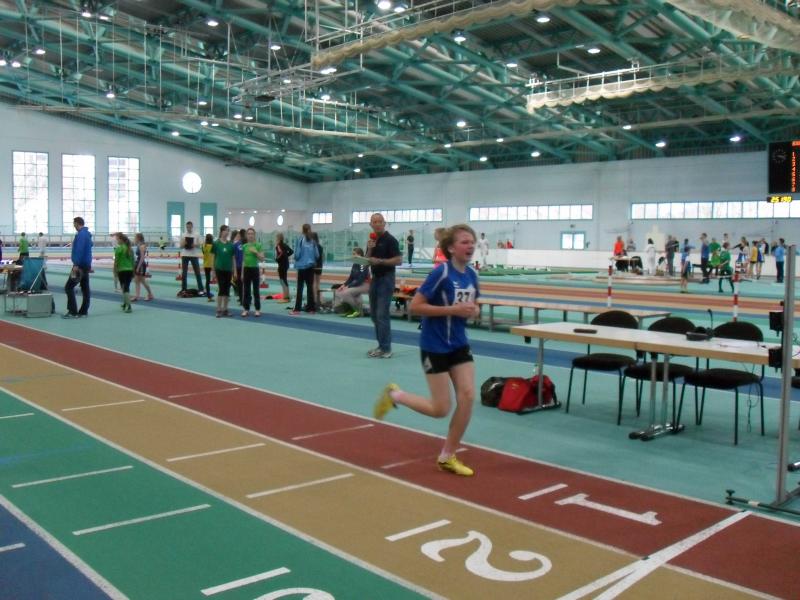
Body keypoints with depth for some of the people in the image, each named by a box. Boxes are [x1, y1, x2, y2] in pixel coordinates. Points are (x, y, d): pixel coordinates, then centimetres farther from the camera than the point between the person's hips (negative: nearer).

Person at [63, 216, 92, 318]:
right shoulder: (87, 233, 15)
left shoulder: (81, 234, -15)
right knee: (85, 288, 9)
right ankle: (84, 311, 12)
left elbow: (79, 250, -24)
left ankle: (73, 312, -10)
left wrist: (76, 264, -27)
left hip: (80, 265, -10)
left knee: (69, 287, -7)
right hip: (86, 264, 10)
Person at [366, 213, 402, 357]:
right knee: (374, 314, 10)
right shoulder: (372, 240, 13)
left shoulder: (390, 240, -9)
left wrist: (380, 261, -22)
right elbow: (367, 262, 12)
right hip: (375, 278, 8)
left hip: (386, 279, -8)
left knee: (382, 314, -10)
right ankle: (381, 345, 19)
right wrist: (369, 250, -5)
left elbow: (398, 260, -15)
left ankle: (386, 349, -5)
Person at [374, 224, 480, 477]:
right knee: (441, 409, -1)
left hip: (459, 345, 7)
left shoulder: (472, 274, 2)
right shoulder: (441, 273, -19)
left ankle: (447, 457, 13)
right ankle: (394, 394, 24)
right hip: (435, 347, -7)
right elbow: (415, 306, -20)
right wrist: (453, 310, -24)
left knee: (467, 397, -4)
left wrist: (473, 311, -5)